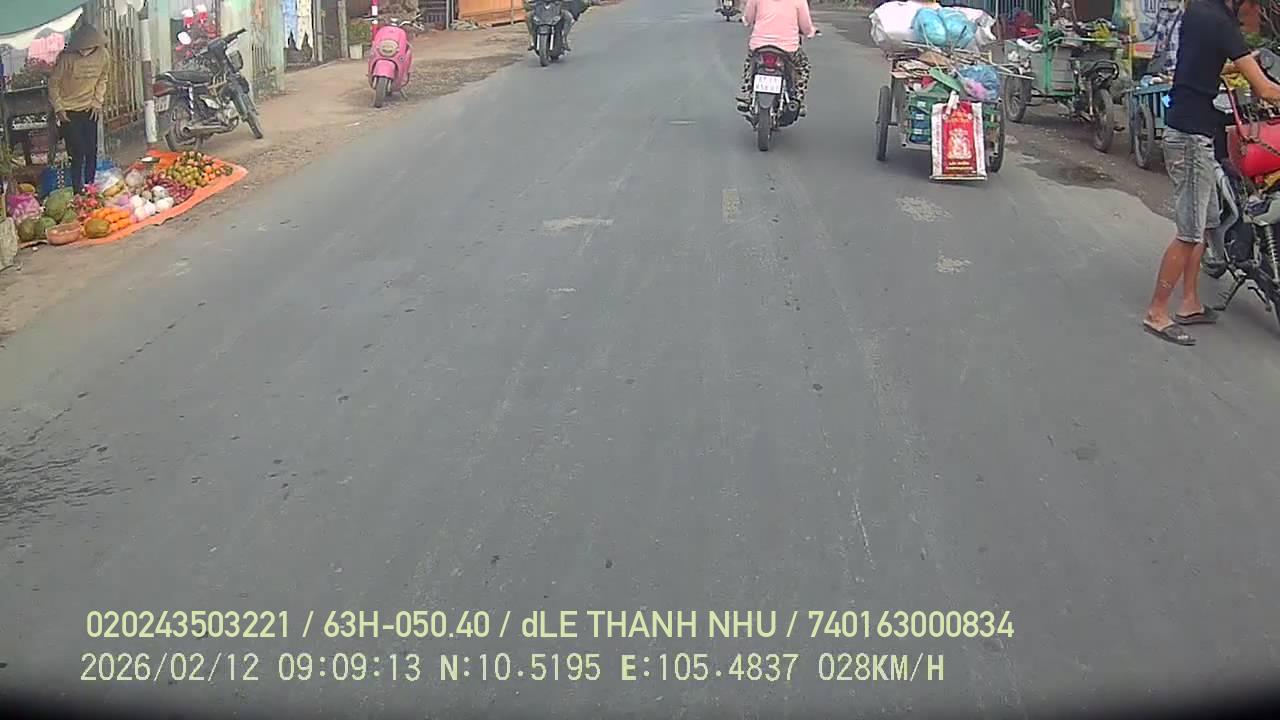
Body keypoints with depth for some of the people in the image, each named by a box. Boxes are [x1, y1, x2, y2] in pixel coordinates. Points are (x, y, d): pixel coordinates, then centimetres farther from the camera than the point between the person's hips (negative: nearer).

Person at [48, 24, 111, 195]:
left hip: (90, 110, 4)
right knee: (77, 154, -6)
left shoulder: (102, 55, -10)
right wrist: (58, 108, -10)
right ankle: (78, 192, 3)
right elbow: (54, 83, -8)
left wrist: (97, 102, 2)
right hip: (69, 112, -4)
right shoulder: (66, 57, -21)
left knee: (91, 152, 8)